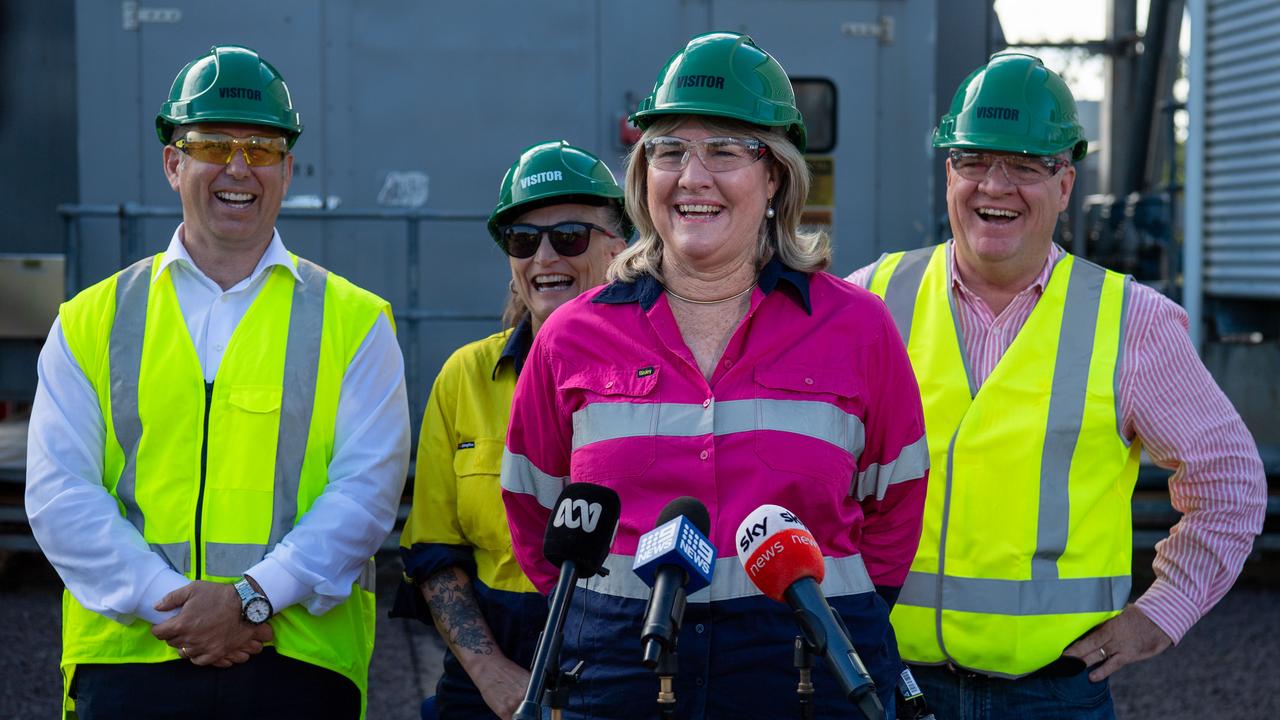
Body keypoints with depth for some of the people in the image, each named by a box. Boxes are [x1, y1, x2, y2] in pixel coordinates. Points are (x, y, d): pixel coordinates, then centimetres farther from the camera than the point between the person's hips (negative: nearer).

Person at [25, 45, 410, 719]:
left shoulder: (355, 323, 8)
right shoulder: (89, 323, 11)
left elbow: (367, 489, -2)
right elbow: (58, 494, 2)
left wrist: (253, 598, -14)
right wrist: (169, 604, -11)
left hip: (298, 660, 0)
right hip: (126, 656, 1)